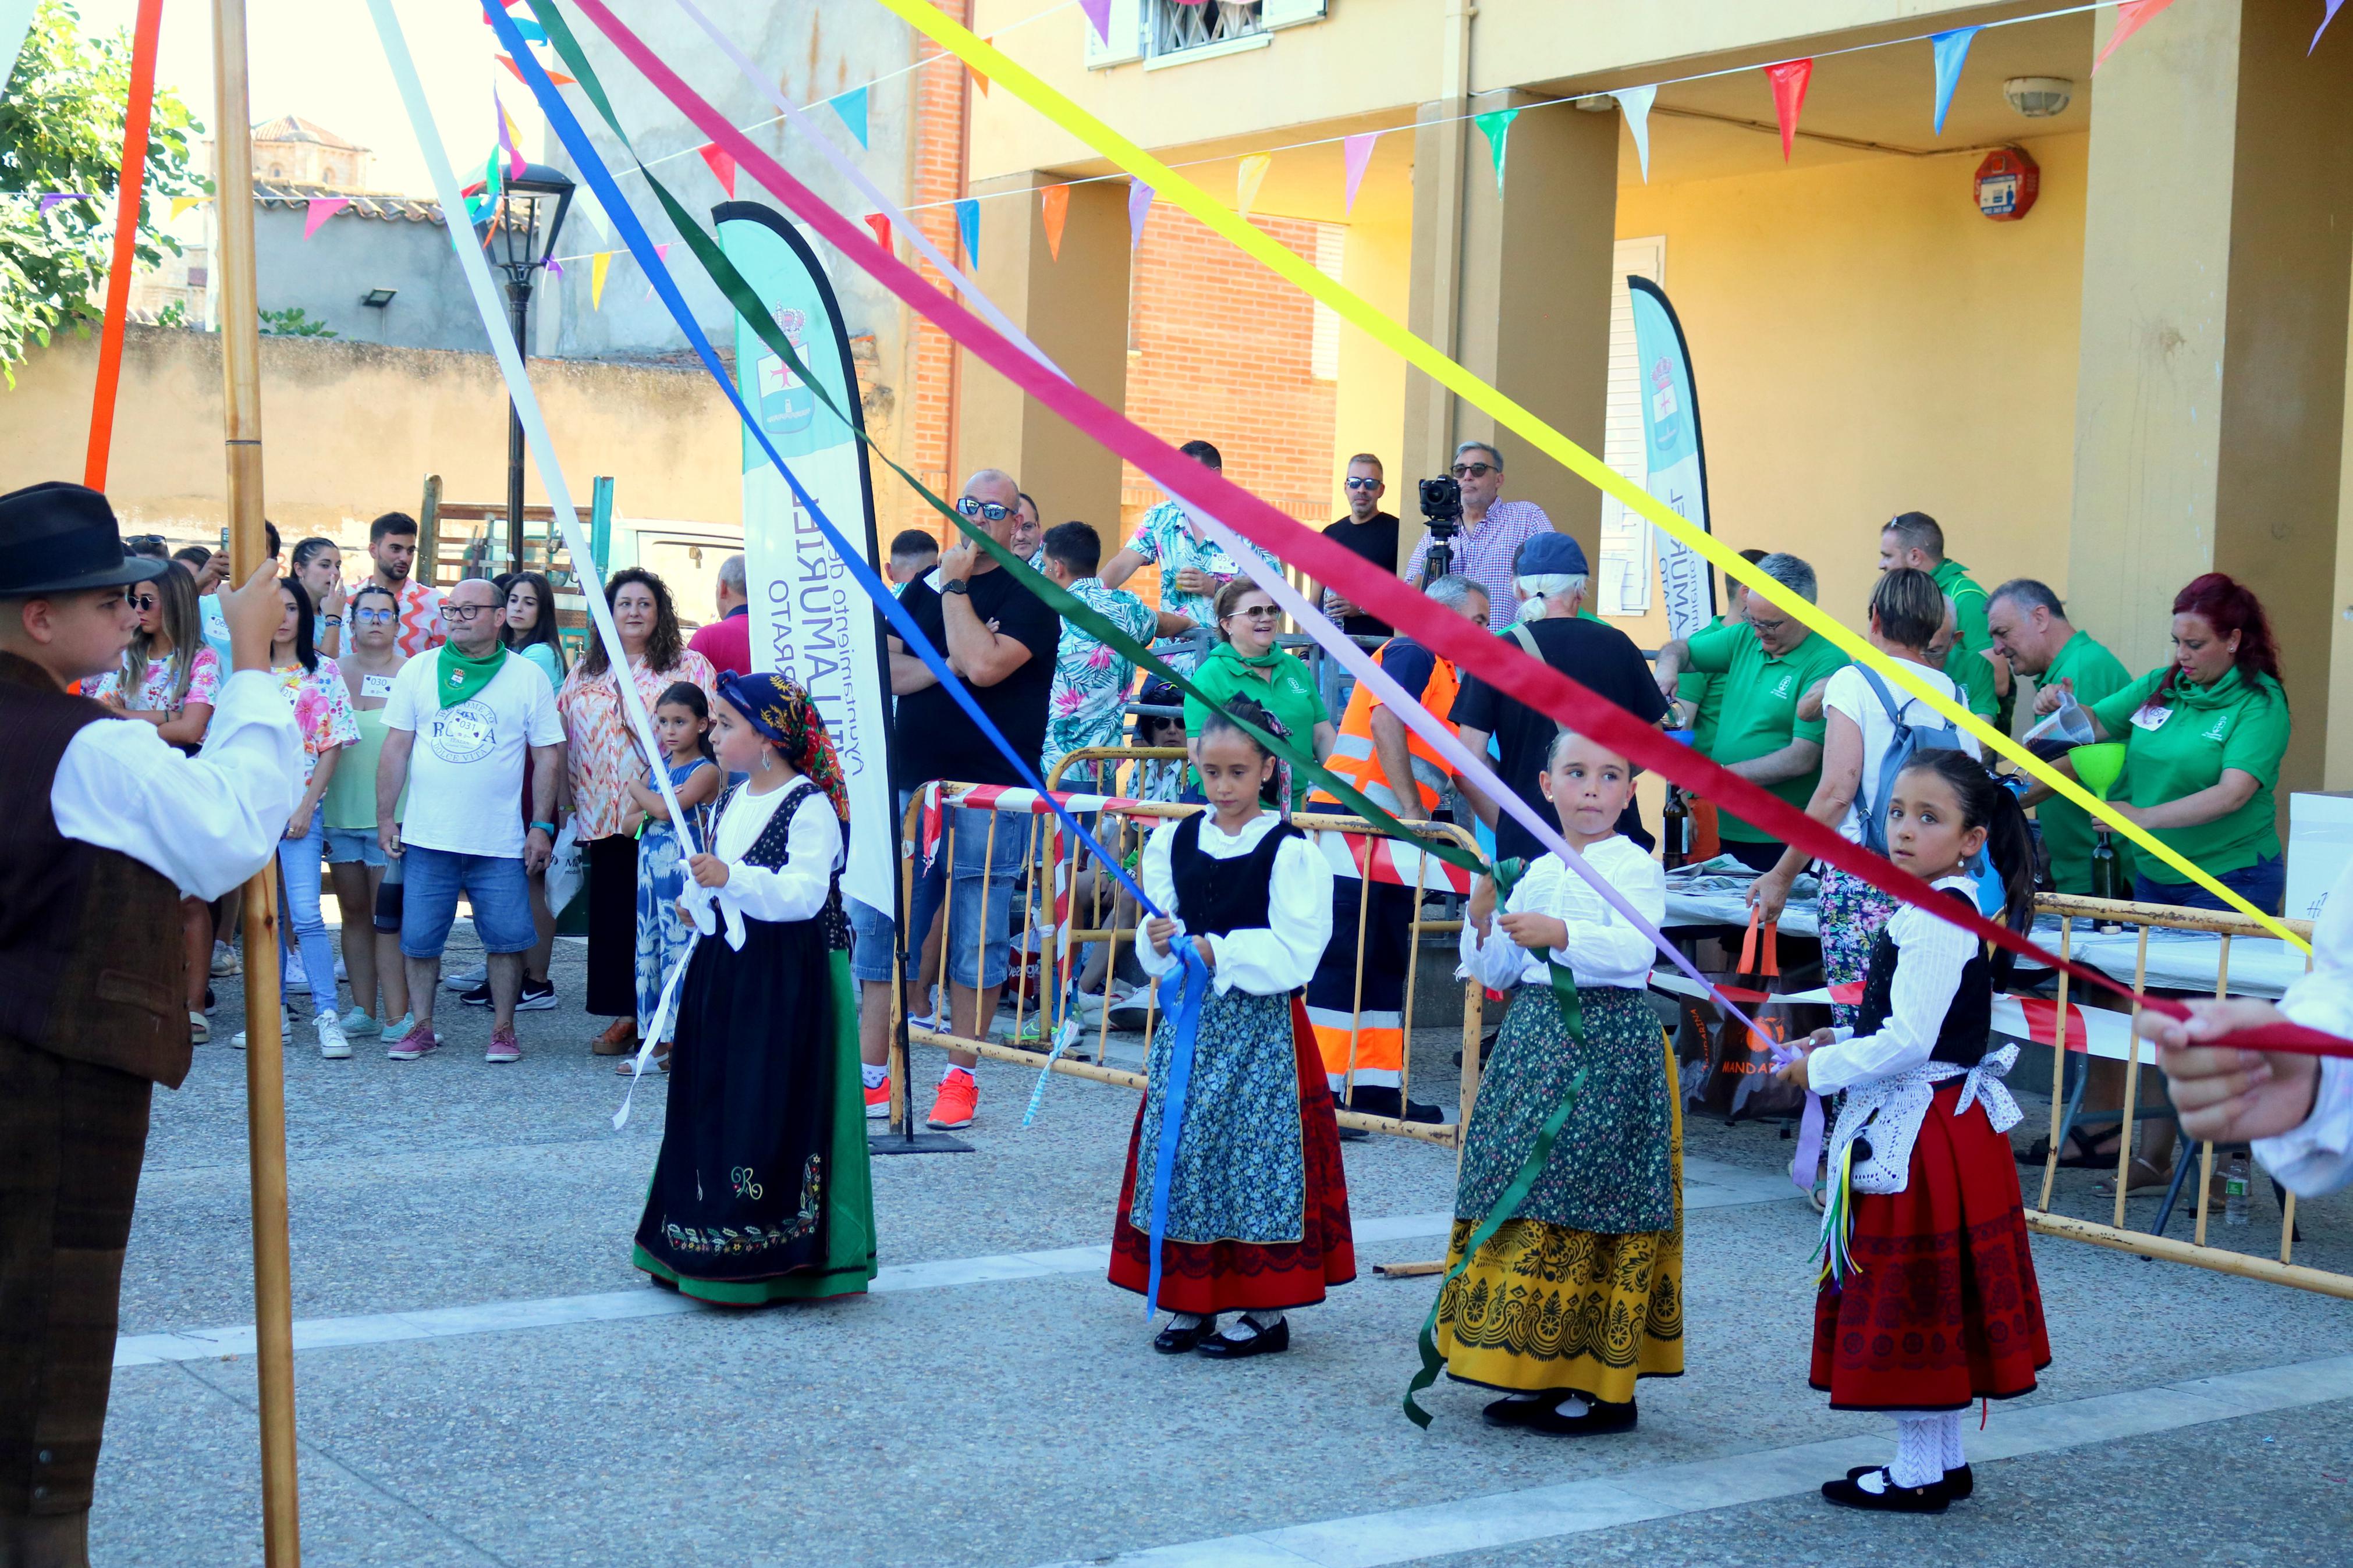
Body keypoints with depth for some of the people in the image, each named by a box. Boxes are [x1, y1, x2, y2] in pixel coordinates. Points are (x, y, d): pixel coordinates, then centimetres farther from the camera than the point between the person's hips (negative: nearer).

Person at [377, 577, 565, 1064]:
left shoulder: (528, 677, 2)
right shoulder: (418, 671, 6)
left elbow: (548, 755, 3)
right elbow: (396, 748, 8)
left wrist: (542, 826, -2)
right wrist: (385, 817, 3)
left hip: (500, 841, -1)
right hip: (425, 839, 1)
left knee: (507, 937, -1)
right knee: (419, 937, 5)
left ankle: (503, 1029, 12)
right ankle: (422, 1027, 18)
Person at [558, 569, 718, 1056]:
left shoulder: (690, 666, 3)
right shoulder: (584, 673, 17)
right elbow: (560, 739, 19)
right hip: (604, 816, 4)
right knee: (613, 915, 5)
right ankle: (624, 1015, 14)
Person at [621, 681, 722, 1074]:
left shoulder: (705, 771, -7)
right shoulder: (658, 769, 14)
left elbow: (666, 808, -19)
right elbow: (628, 822, 11)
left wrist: (636, 788, -1)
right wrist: (652, 809, -10)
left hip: (685, 871, -7)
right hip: (651, 866, 8)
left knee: (681, 952, -8)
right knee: (649, 950, 8)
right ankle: (658, 1044, 14)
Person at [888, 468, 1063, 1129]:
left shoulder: (1029, 597, -1)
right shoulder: (924, 587, 14)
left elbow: (983, 665, -18)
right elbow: (884, 670, 5)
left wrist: (956, 586, -10)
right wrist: (946, 667, -9)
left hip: (988, 792, -4)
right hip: (909, 783, 4)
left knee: (977, 941, 1)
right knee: (882, 931, 2)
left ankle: (960, 1077, 11)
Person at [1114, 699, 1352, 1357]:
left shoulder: (1291, 852, -8)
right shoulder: (1175, 841, 8)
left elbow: (1294, 951, -14)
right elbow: (1157, 929, 12)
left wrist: (1219, 952, -20)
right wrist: (1161, 944, -10)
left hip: (1261, 1026, -5)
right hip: (1188, 1021, 5)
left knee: (1255, 1152, -2)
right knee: (1180, 1150, 5)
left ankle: (1265, 1311, 8)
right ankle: (1188, 1301, 17)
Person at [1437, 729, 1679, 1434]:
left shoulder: (1634, 867, -4)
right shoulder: (1536, 873, 15)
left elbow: (1635, 946, -22)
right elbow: (1497, 974, 14)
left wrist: (1562, 935, -34)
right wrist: (1483, 918, -3)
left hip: (1607, 1040, -7)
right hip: (1533, 1036, 7)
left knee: (1589, 1204, -7)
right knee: (1519, 1200, 7)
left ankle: (1604, 1385, 2)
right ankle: (1535, 1373, 17)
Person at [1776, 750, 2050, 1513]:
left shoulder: (1932, 921, -21)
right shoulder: (1953, 913, 11)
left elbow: (1909, 1041, -26)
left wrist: (1822, 1069, -14)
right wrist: (1843, 1041, 10)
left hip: (1918, 1136, -10)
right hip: (1948, 1124, 10)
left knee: (1911, 1299, 0)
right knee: (1935, 1302, 17)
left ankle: (1918, 1473, 10)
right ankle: (1945, 1458, 27)